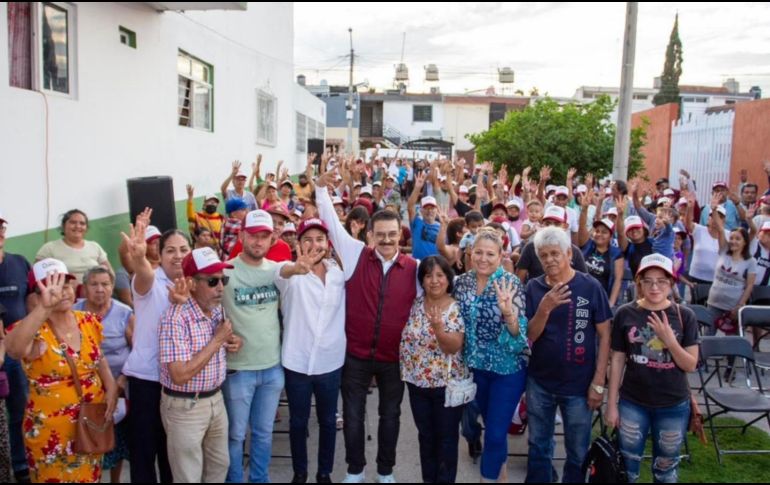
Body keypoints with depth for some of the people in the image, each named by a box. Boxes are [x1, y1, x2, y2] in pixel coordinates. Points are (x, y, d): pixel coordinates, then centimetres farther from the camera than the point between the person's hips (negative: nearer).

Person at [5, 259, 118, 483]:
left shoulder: (89, 321, -1)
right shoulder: (33, 330, -17)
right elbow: (14, 349, -41)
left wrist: (111, 389, -3)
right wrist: (44, 307, -53)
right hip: (51, 430, -4)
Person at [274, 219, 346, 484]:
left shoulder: (339, 271, -1)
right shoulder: (293, 274, -11)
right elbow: (281, 271, -36)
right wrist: (295, 268, -60)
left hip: (330, 362, 2)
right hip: (297, 363, -2)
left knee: (328, 421, 16)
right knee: (298, 422, 14)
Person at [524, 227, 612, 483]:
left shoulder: (590, 286, -10)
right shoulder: (533, 288, -3)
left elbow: (604, 335, -6)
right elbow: (529, 337, -5)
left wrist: (598, 382, -9)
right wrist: (544, 309, -23)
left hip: (579, 384, -2)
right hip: (539, 382, 2)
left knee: (578, 452, 13)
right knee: (538, 447, 17)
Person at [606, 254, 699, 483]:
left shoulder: (684, 316, -6)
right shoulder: (625, 314, -7)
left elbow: (690, 365, -6)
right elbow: (617, 361, -1)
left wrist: (669, 340, -22)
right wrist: (612, 404, 0)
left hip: (674, 406, 1)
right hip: (632, 403, 0)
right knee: (627, 466, 9)